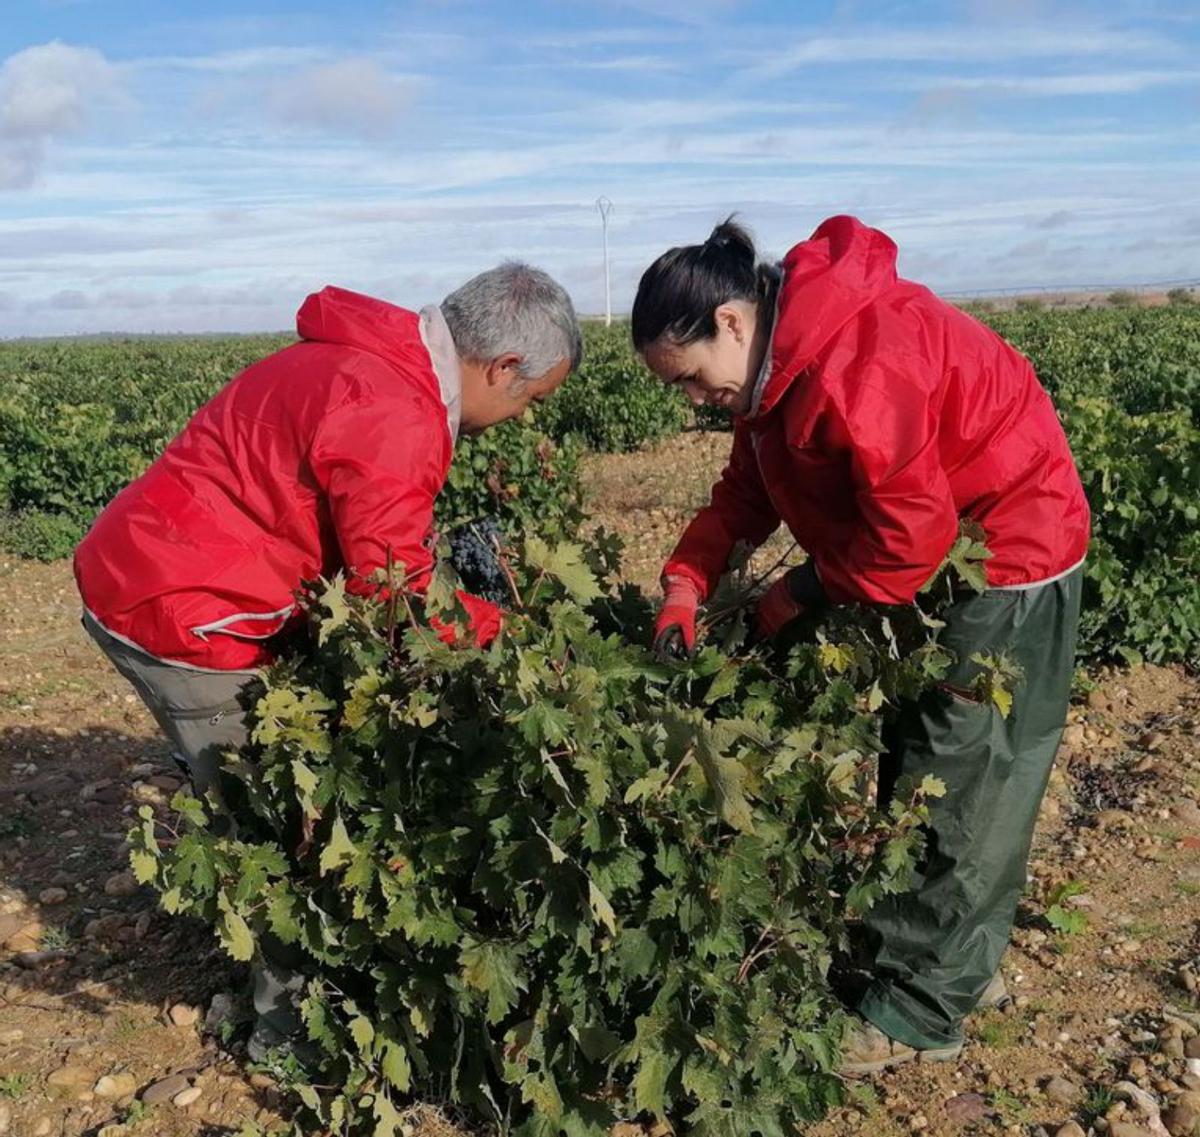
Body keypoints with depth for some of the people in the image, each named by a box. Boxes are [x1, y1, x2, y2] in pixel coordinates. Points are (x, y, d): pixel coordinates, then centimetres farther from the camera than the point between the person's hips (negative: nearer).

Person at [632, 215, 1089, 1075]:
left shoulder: (851, 363, -32)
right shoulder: (780, 361, 0)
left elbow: (912, 529, -29)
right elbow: (747, 488, 4)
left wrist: (805, 593, -15)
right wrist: (686, 584, -9)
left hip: (1005, 559, -10)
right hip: (934, 558, 10)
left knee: (959, 787, -1)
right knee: (914, 758, 16)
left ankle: (918, 1015, 14)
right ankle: (961, 961, 34)